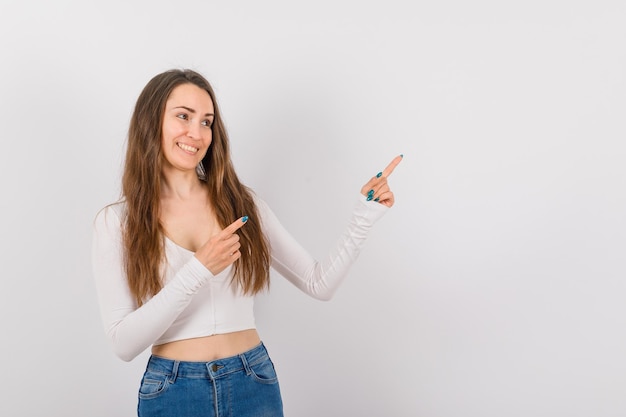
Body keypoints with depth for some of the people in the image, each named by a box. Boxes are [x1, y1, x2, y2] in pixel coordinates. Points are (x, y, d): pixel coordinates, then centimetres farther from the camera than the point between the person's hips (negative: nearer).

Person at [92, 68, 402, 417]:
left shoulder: (243, 204, 1)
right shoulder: (116, 222, -4)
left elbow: (319, 283, 1)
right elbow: (124, 343, -12)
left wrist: (365, 215, -8)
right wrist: (198, 270, -21)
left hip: (255, 386, 2)